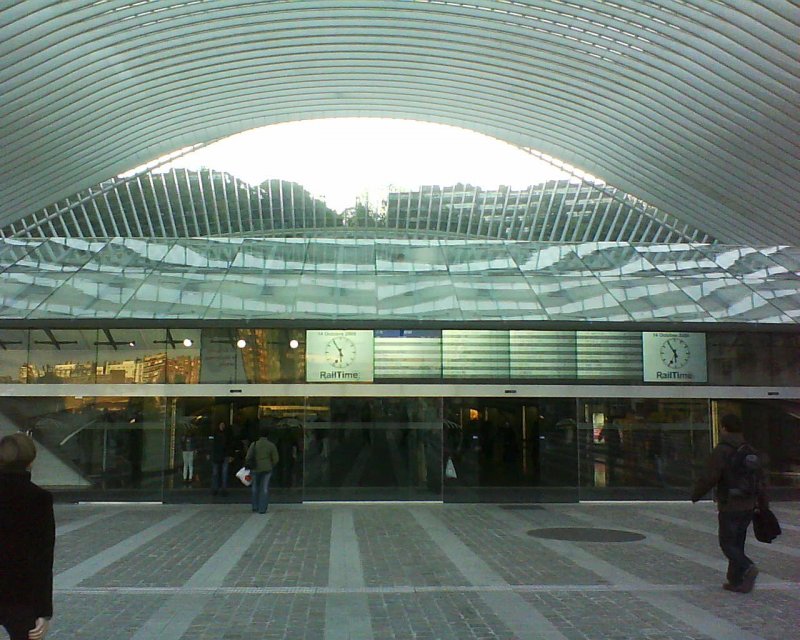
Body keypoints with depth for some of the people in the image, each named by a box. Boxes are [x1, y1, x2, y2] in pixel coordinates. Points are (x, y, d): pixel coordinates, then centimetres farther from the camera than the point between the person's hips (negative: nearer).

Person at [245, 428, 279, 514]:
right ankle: (262, 509, 2)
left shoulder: (254, 444, -3)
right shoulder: (271, 445, -3)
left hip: (256, 468, 1)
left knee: (255, 487, 20)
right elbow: (276, 459, -2)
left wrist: (249, 465, 15)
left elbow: (248, 458, -3)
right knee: (265, 488, 5)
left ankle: (255, 507, 25)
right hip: (267, 468, -1)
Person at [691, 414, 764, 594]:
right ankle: (736, 581, 18)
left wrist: (695, 494, -2)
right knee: (737, 544, 15)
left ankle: (748, 567, -20)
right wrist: (763, 506, 18)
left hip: (729, 507, -7)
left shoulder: (722, 451, -14)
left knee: (727, 544, 2)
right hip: (748, 506, 7)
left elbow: (709, 478, -18)